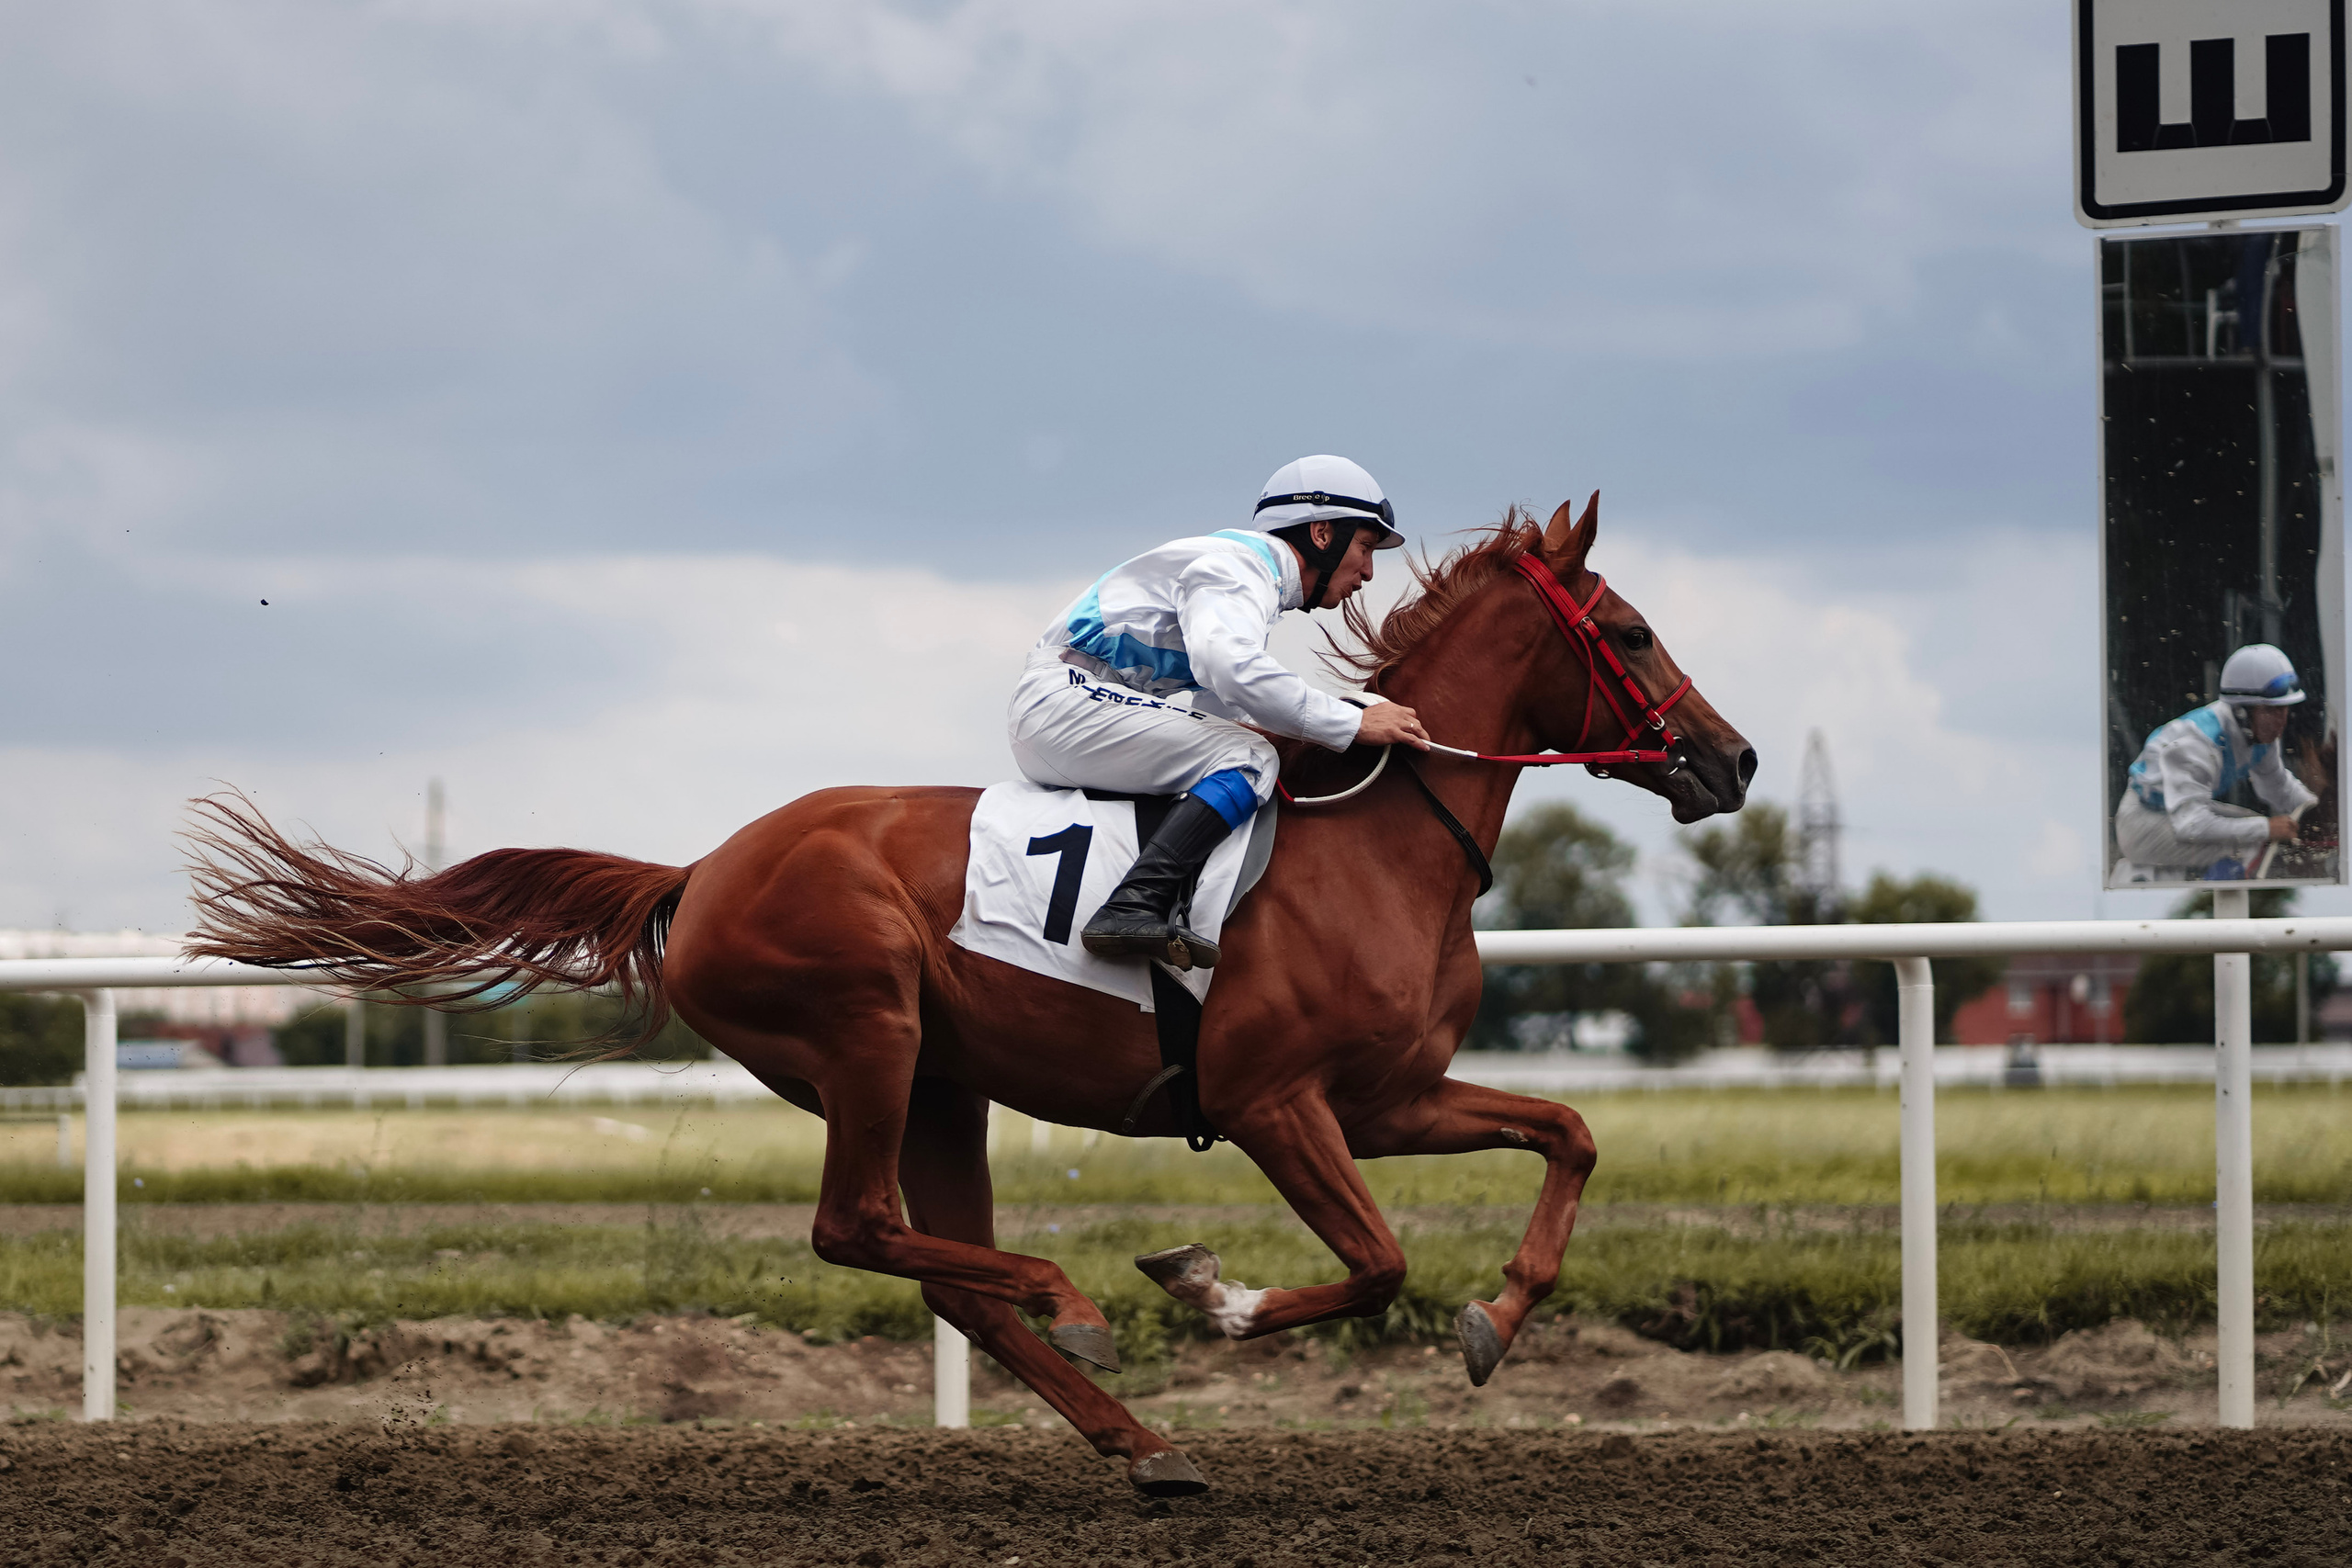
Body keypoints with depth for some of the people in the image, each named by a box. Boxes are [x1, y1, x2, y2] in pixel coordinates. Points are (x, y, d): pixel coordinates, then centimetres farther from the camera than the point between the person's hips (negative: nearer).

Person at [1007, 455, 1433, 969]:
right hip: (1067, 695, -11)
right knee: (1248, 757, -22)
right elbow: (1227, 663, -29)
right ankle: (1138, 905, -39)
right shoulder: (1234, 563, -10)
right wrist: (1349, 723, -24)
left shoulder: (1257, 577, 23)